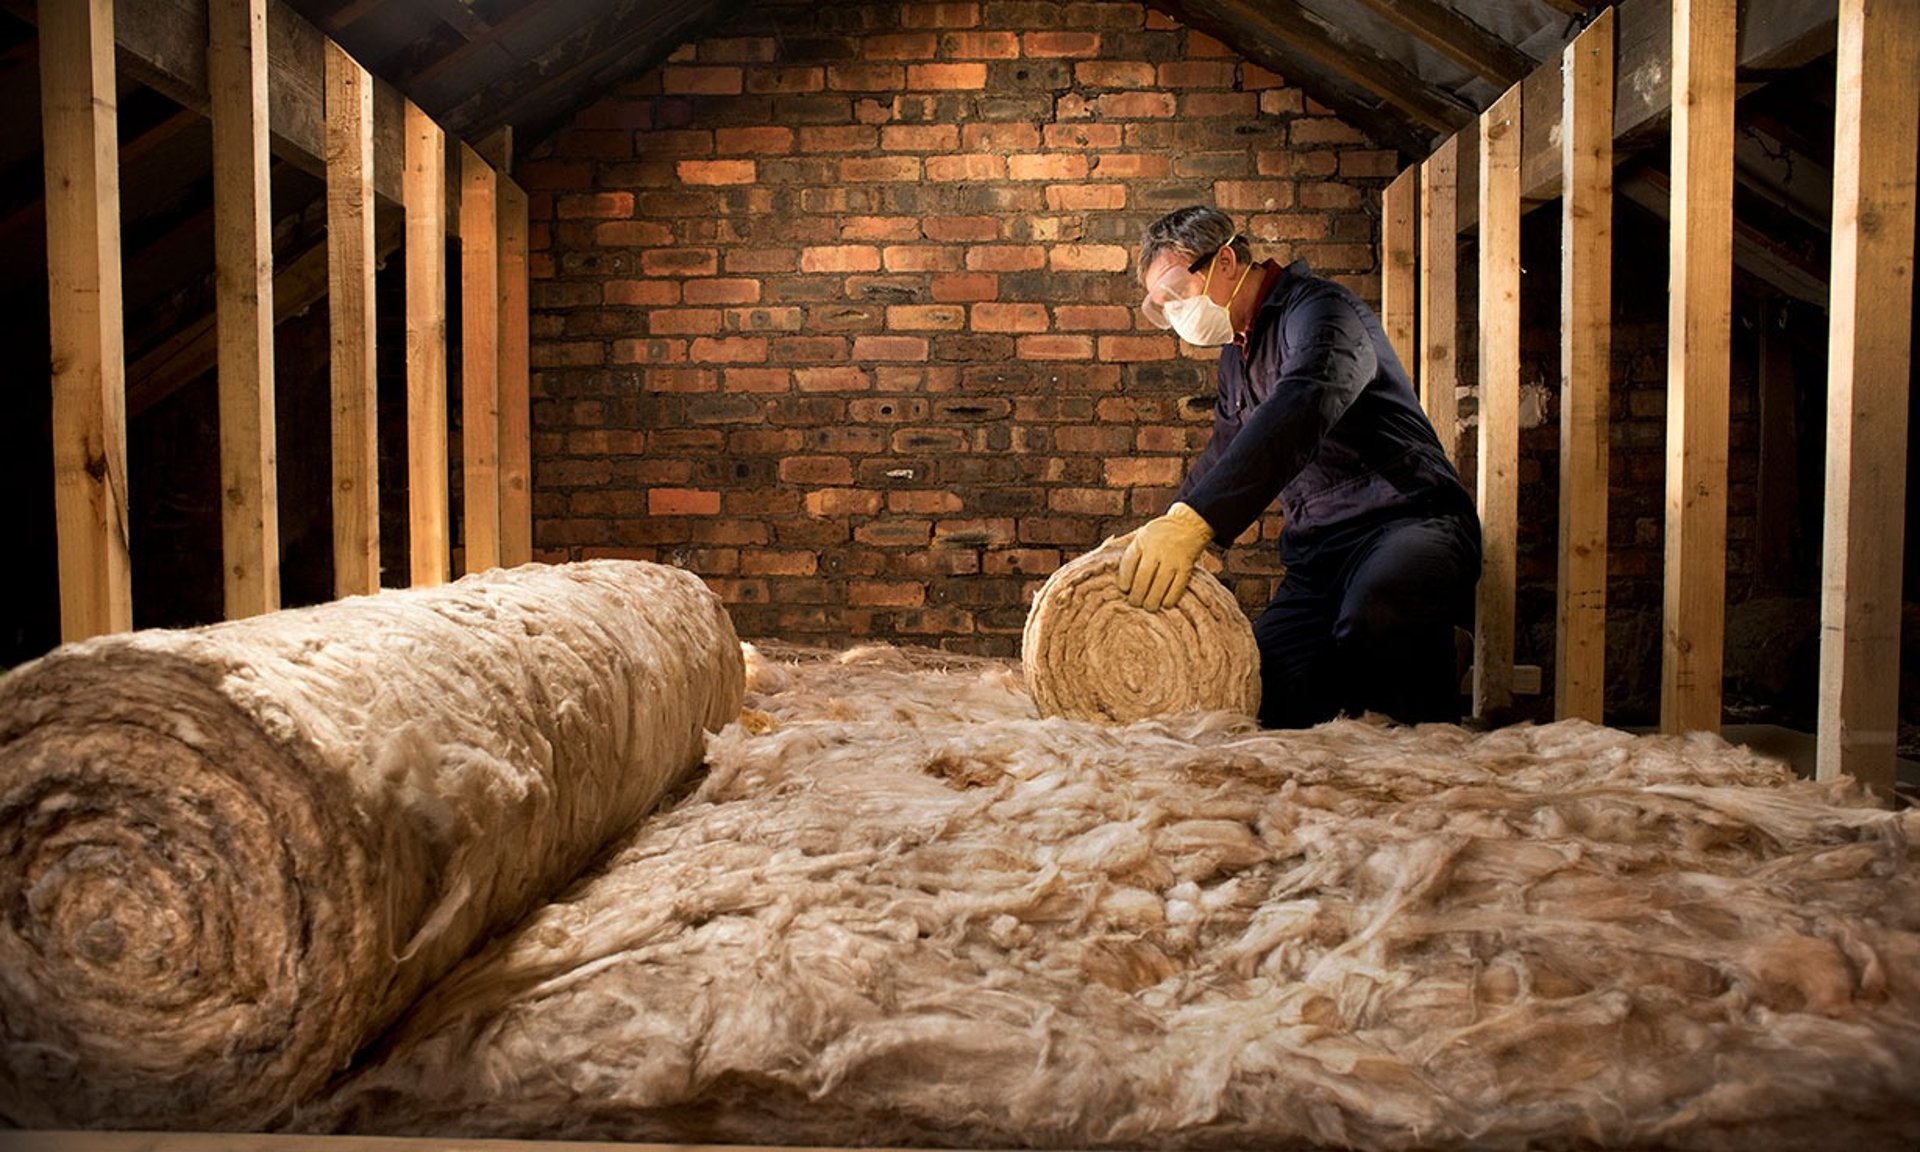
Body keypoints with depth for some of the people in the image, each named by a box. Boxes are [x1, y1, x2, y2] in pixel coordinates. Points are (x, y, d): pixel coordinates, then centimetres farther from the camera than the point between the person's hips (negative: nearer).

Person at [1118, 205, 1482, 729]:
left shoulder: (1319, 309, -9)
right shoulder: (1237, 355, 22)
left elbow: (1303, 408, -31)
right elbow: (1219, 460, 35)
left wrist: (1193, 520, -43)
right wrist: (1157, 542, 22)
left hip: (1405, 523, -8)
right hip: (1317, 555, 8)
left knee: (1375, 618, -40)